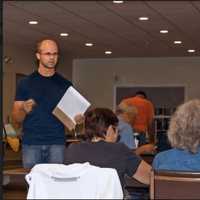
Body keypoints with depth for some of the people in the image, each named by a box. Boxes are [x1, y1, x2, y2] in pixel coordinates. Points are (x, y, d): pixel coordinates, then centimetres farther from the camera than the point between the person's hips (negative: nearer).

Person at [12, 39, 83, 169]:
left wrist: (76, 118, -10)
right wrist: (24, 110, -16)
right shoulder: (26, 83, 5)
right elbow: (16, 120, 4)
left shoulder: (65, 84, 8)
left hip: (57, 143, 1)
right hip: (31, 143, 0)